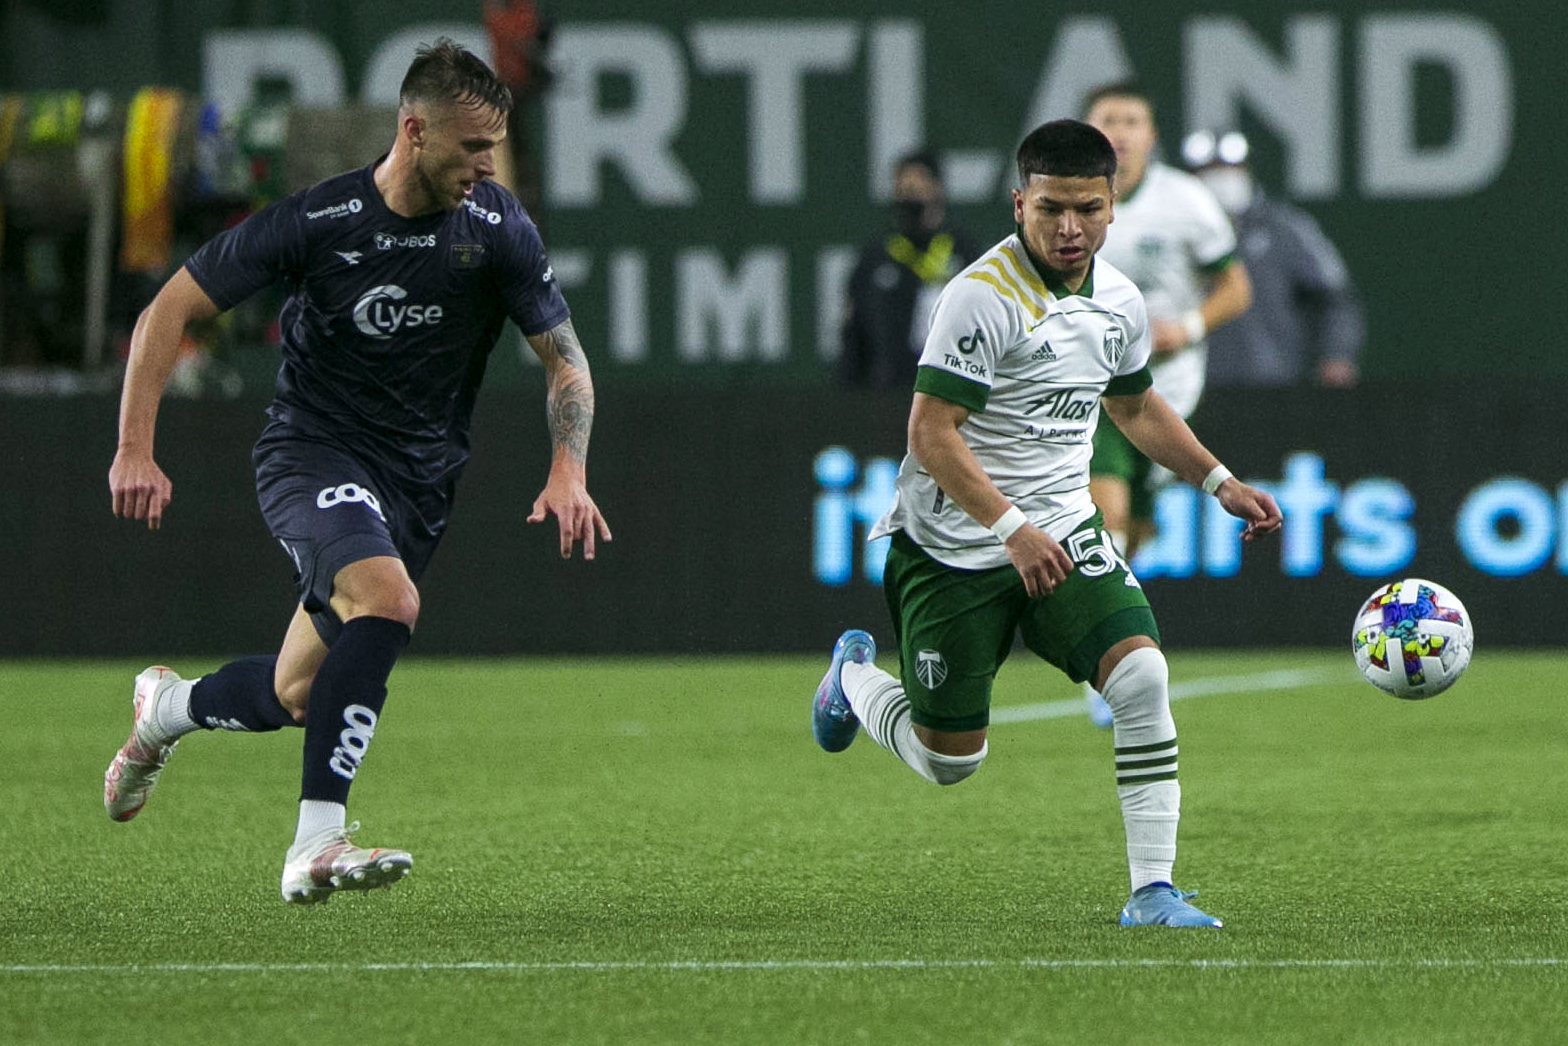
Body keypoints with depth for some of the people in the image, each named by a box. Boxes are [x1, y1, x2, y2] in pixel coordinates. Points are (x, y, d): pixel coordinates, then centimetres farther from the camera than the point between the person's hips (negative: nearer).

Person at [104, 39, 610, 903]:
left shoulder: (499, 231, -7)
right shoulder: (316, 222, -15)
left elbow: (563, 356, 2)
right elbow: (169, 312, -7)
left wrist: (568, 470, -15)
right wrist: (135, 451, -14)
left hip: (419, 482, 5)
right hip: (311, 454, -5)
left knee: (299, 697, 8)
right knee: (388, 599, -34)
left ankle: (168, 707, 43)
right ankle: (315, 847, -34)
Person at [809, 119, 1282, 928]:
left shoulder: (1118, 303, 3)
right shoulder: (983, 295, -20)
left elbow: (1136, 407, 23)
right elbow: (931, 433, -22)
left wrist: (1220, 483, 16)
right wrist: (1011, 529, -30)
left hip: (1063, 533, 5)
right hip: (952, 548, -5)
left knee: (1141, 676, -19)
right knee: (948, 762, 3)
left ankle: (1151, 891, -13)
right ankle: (854, 677, 37)